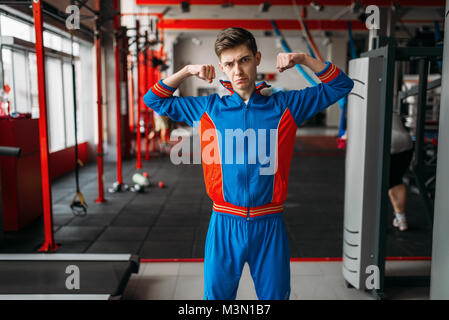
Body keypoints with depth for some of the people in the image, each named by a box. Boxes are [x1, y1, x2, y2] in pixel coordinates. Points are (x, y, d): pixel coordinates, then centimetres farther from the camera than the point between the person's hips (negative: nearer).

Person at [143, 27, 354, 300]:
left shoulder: (285, 106, 2)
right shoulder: (207, 109, 3)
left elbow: (341, 85, 9)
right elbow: (155, 100, 13)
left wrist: (303, 59, -3)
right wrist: (187, 71, 1)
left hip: (270, 226, 0)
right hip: (225, 224, 0)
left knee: (275, 295, 14)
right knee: (217, 294, 12)